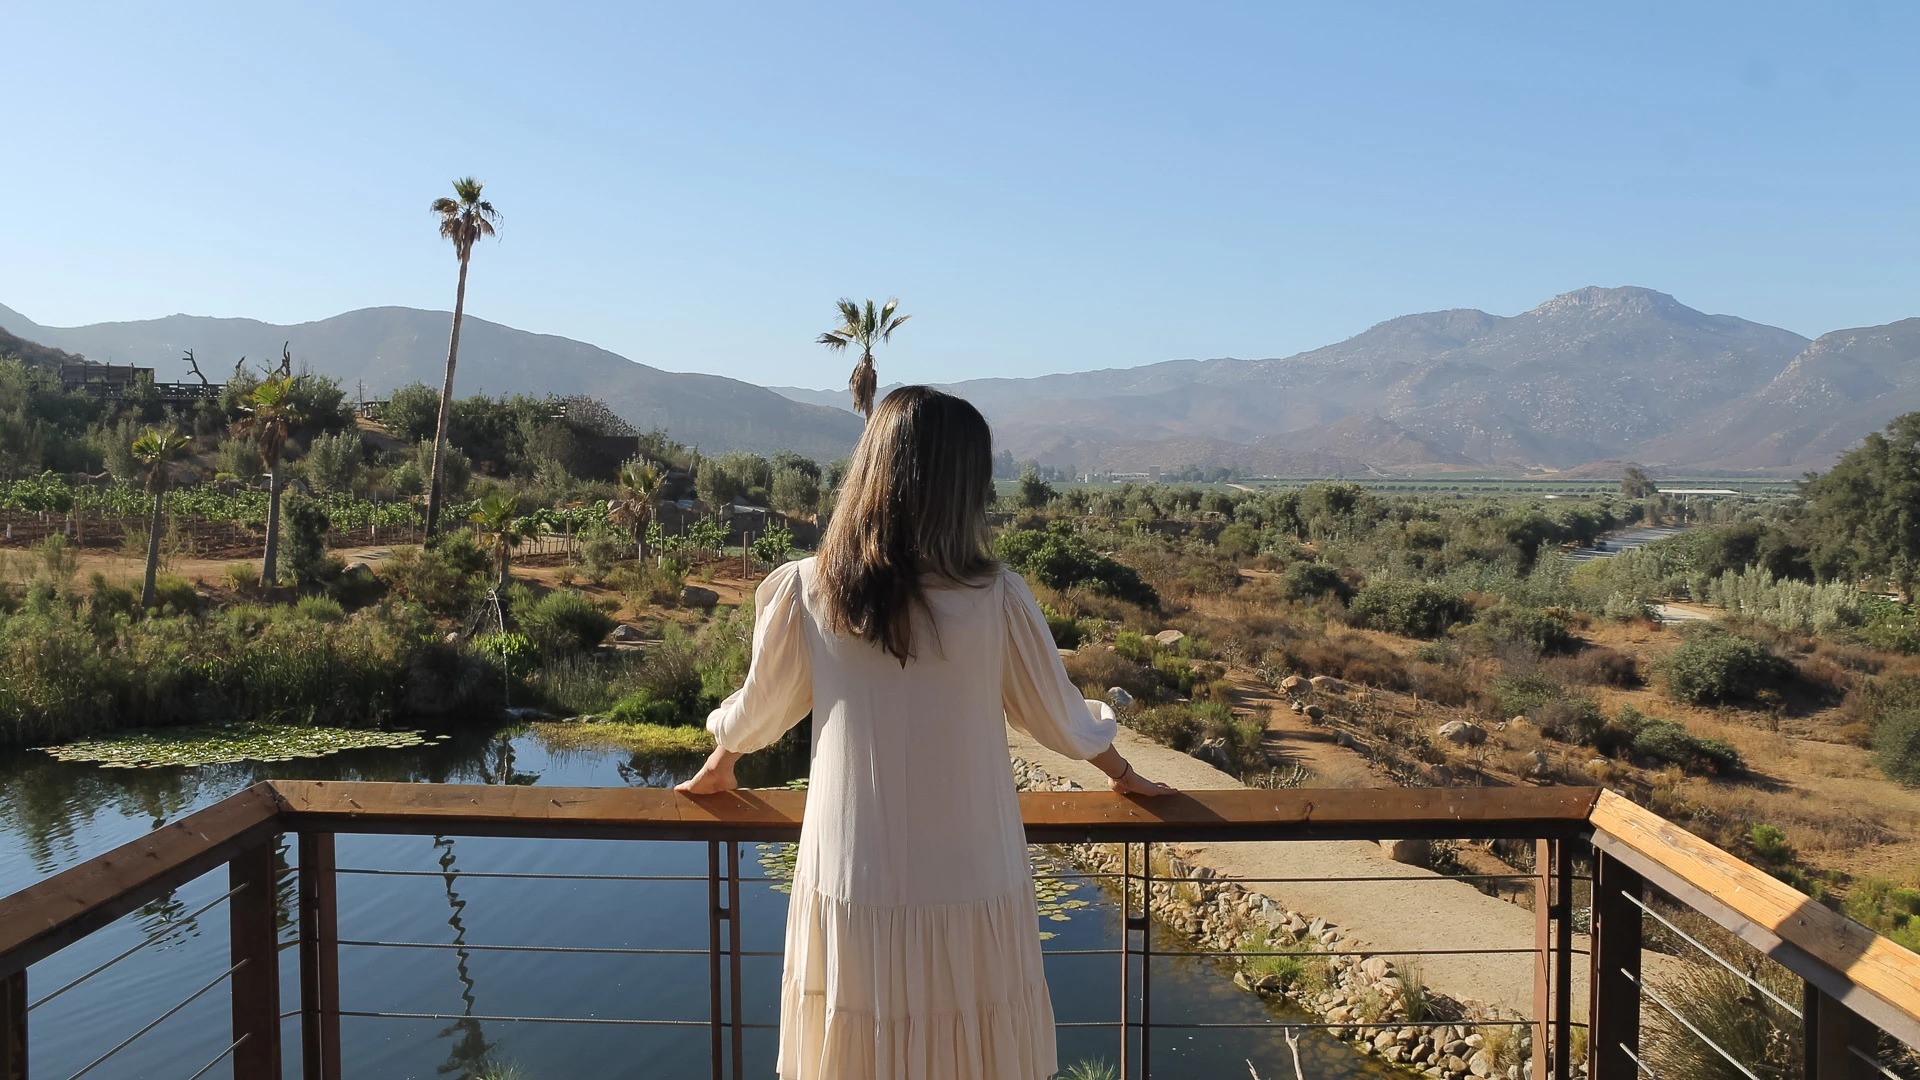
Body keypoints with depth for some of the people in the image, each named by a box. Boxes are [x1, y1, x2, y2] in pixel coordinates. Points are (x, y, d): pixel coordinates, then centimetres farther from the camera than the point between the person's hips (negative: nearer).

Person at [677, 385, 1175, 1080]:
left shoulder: (806, 592, -9)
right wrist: (1124, 776, 23)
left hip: (852, 896, 1)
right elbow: (1059, 716, 3)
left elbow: (759, 709, 8)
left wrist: (718, 770, 30)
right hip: (972, 892, -1)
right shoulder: (995, 597, -12)